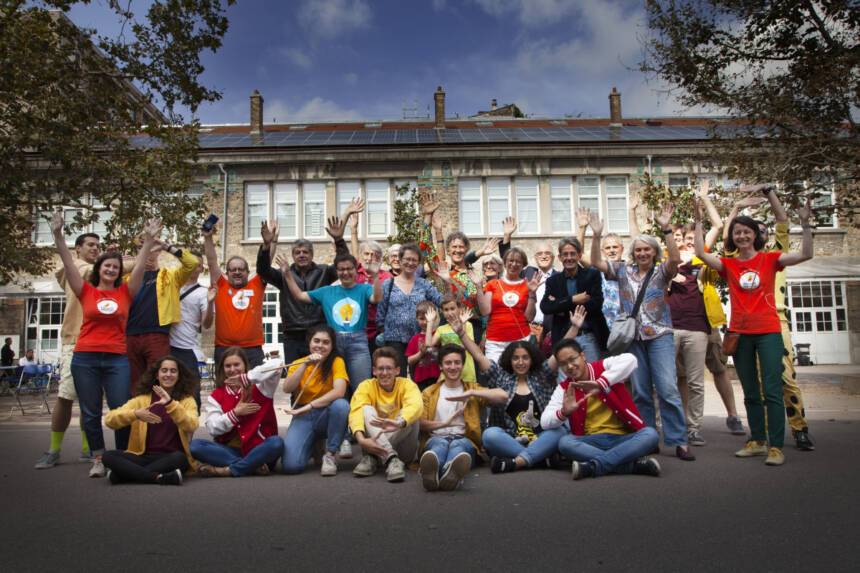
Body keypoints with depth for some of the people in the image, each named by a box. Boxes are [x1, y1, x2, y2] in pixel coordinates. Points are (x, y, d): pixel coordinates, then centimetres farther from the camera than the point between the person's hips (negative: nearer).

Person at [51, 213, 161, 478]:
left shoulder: (125, 292, 8)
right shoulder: (86, 292, 7)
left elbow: (139, 267, 1)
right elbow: (68, 264, 0)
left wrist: (149, 240, -6)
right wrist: (58, 235, -7)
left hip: (117, 358, 0)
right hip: (85, 358, 0)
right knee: (90, 413, 5)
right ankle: (98, 459, 17)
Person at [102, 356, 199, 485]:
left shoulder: (187, 400, 8)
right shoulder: (142, 399, 12)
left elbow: (191, 426, -13)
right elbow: (109, 420, 0)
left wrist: (170, 403, -24)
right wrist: (135, 414, -18)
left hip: (170, 459, -2)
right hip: (143, 457, 2)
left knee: (179, 457, -35)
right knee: (108, 456, -22)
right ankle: (160, 478, -30)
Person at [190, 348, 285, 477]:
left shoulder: (258, 388, 4)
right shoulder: (216, 396, 12)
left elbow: (277, 364, -17)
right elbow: (212, 428, 0)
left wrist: (245, 379, -19)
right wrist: (235, 413, -10)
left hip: (258, 450, -2)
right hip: (230, 450, 3)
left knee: (276, 442, -33)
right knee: (195, 445, -21)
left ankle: (227, 470, -25)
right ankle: (253, 466, -28)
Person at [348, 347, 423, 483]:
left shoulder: (406, 384, -2)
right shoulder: (366, 386, 0)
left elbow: (416, 405, -26)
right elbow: (356, 411, -20)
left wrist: (399, 423, -49)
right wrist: (361, 439, -41)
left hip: (401, 448, 0)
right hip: (373, 442, 0)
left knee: (410, 415, -24)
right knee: (367, 410, -22)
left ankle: (372, 458, -30)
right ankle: (391, 459, -39)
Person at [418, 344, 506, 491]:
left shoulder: (472, 388, 23)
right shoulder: (429, 392, 24)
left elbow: (503, 396, 5)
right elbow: (419, 422, 8)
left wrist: (471, 393, -3)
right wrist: (444, 423, -11)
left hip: (464, 439, 0)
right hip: (436, 438, 0)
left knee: (458, 445, -37)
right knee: (441, 444, -37)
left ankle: (451, 472, -71)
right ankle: (430, 473, -71)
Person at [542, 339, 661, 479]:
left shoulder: (604, 367, 1)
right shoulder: (564, 389, 6)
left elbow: (629, 359, -23)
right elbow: (545, 422, -3)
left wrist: (601, 384, -32)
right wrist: (564, 412, -24)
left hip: (623, 438, -1)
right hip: (591, 442, 1)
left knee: (651, 434, -28)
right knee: (564, 442, -28)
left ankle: (593, 466, -32)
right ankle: (634, 465, -29)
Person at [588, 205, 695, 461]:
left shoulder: (661, 272, 4)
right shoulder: (623, 271, 11)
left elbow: (675, 259, -16)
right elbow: (596, 262, 4)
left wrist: (666, 229, -21)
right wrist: (596, 236, -7)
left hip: (659, 335, -3)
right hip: (632, 337, 3)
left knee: (668, 388, -9)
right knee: (640, 391, 7)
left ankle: (679, 441, -2)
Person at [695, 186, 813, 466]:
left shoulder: (769, 259, 3)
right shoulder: (728, 264, 6)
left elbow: (805, 255, -6)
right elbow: (701, 254, -7)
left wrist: (805, 224, -14)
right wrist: (699, 222, -6)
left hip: (768, 331, -2)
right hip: (741, 333, 3)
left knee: (772, 390, -7)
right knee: (751, 392, 10)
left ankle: (776, 446, -2)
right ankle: (757, 441, 21)